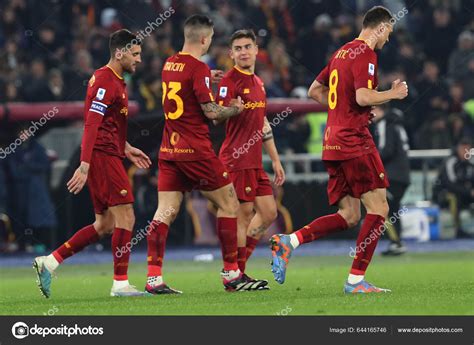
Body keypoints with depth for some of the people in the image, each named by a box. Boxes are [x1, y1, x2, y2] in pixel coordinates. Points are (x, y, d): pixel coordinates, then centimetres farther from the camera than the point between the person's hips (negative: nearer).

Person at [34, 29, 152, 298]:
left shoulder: (116, 81, 19)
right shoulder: (106, 81, -13)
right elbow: (91, 125, -20)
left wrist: (126, 149, 25)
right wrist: (84, 166, -25)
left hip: (109, 157, 10)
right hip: (103, 156, -10)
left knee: (105, 225, 9)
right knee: (126, 217, -10)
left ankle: (49, 262, 10)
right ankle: (121, 283, -7)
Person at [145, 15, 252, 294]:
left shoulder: (169, 64, 10)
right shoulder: (199, 68, -13)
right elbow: (211, 112, -14)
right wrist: (235, 109, 3)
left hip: (168, 150, 7)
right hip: (195, 150, -7)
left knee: (165, 212, 1)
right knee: (229, 204, 6)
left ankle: (154, 278, -9)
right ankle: (231, 274, 9)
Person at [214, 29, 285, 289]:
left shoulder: (258, 83, 17)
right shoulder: (229, 81, -10)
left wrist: (275, 160, 24)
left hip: (254, 161, 9)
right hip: (236, 159, -9)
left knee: (269, 212, 9)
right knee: (243, 214, -7)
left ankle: (237, 269, 16)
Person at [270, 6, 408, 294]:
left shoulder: (341, 53, 18)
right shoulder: (365, 54, -9)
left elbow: (315, 91, 25)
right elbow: (363, 96, -21)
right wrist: (393, 93, -6)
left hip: (333, 143, 9)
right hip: (354, 141, -9)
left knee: (349, 216, 9)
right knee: (379, 208, -5)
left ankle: (287, 242, -2)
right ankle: (356, 280, -8)